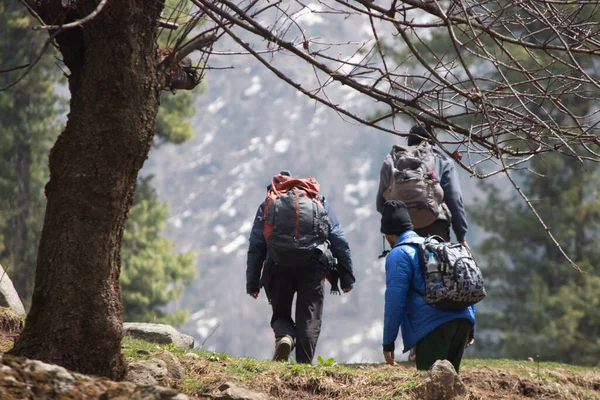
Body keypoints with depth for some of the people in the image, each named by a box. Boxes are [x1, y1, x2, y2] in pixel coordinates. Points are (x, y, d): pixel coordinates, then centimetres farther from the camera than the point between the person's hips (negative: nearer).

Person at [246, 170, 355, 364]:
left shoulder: (267, 206, 18)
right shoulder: (319, 202, 20)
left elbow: (256, 247, 10)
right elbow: (339, 241, 13)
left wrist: (252, 283, 11)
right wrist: (347, 277, 13)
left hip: (279, 268, 0)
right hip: (313, 268, 0)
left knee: (280, 314, 16)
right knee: (309, 320, 5)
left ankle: (284, 337, -16)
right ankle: (304, 364, -7)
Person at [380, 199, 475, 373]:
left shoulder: (399, 255, 1)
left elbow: (395, 302, -6)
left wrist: (388, 342, -1)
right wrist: (471, 330, 30)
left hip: (433, 326, -7)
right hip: (463, 320, 7)